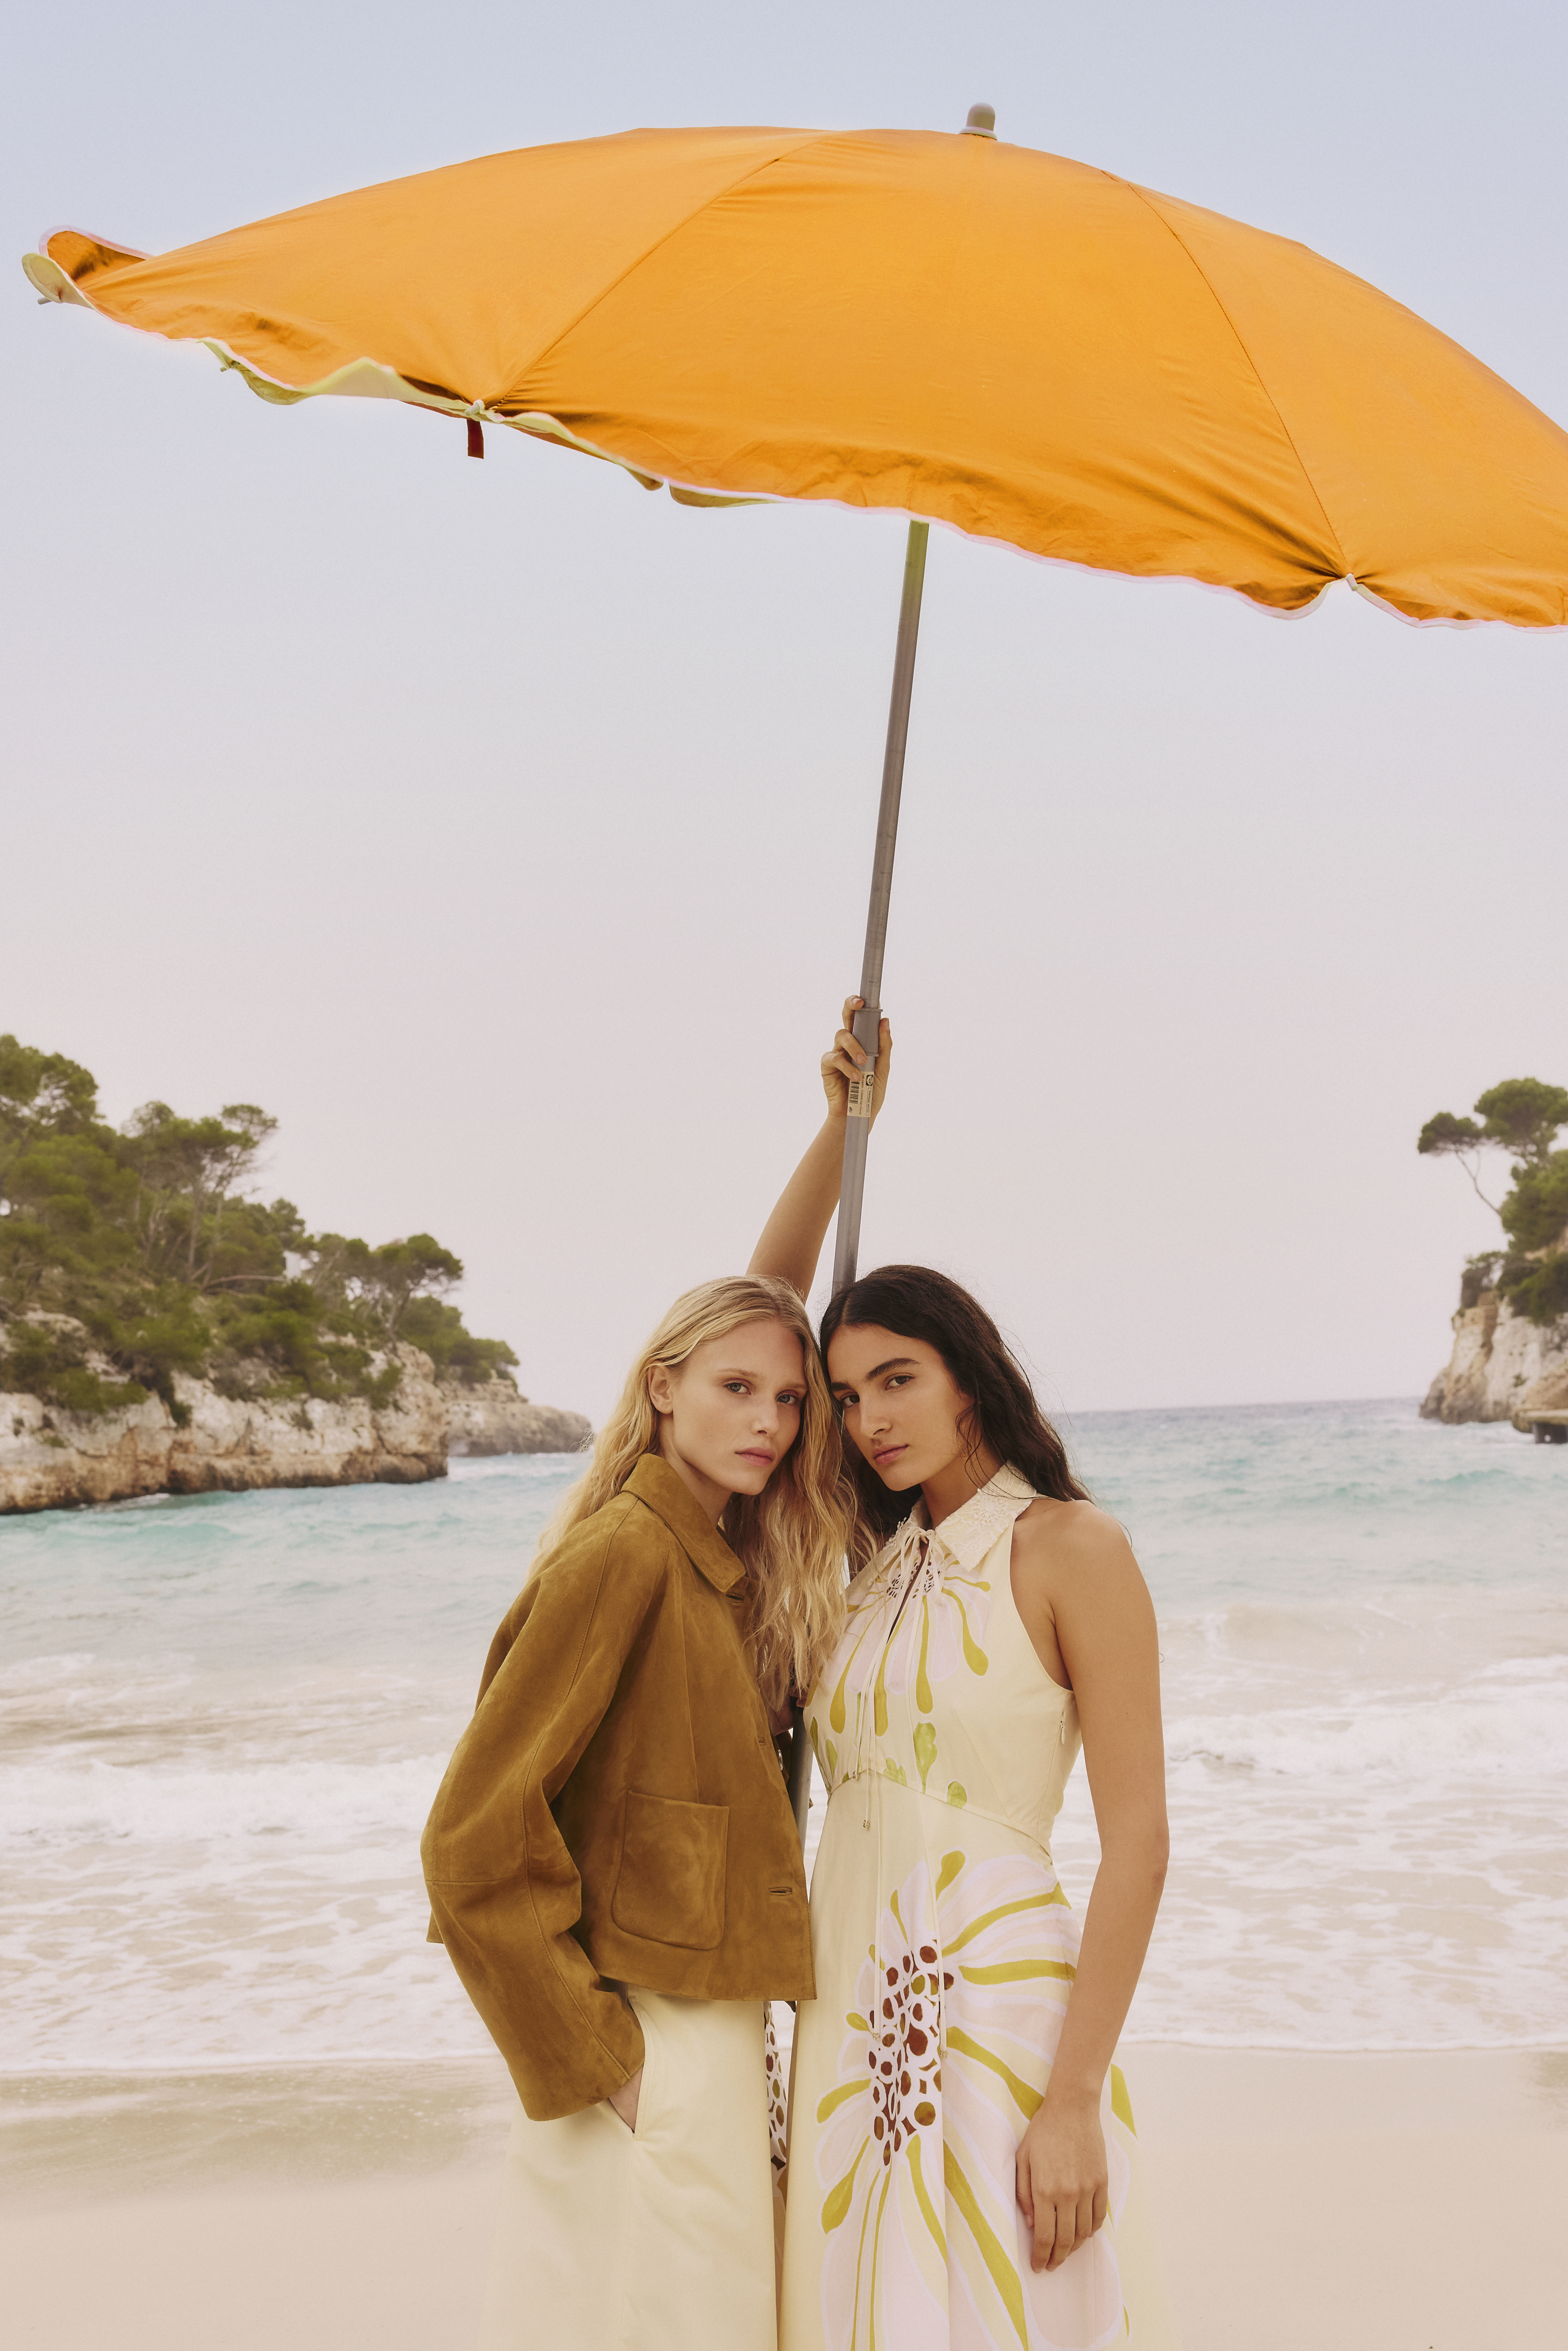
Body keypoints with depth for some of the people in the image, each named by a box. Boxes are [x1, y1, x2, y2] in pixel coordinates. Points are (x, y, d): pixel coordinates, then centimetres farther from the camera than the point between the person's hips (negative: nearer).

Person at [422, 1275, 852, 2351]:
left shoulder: (730, 1567, 9)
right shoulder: (624, 1553, -17)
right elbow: (477, 1834, -21)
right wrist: (585, 2053, -15)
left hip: (721, 2039, 9)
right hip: (652, 2058, -8)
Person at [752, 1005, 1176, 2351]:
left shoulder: (1071, 1548, -8)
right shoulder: (880, 1549, 10)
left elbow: (1137, 1842, -12)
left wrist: (1074, 2100, -17)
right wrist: (845, 1122, 4)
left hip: (998, 2009, -6)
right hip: (852, 2003, 6)